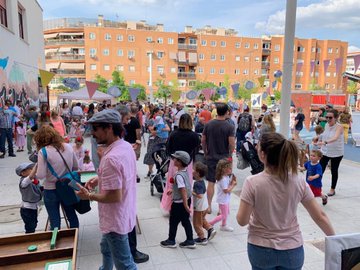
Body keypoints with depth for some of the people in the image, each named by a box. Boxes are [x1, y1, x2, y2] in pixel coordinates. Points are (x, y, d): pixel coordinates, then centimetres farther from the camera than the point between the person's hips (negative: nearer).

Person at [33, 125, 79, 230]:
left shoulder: (43, 152, -15)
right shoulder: (68, 147, -2)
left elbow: (41, 175, -17)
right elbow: (76, 167, 6)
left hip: (51, 190, -4)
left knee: (55, 221, 10)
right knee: (72, 216, 19)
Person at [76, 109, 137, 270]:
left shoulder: (111, 158, -32)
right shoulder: (126, 146, -1)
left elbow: (115, 196, -30)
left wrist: (89, 196, -16)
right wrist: (101, 179, 5)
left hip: (116, 219, -10)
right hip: (123, 214, 10)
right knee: (106, 249, 33)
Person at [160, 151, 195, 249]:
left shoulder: (178, 175, -25)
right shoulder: (185, 172, 2)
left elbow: (183, 190, -27)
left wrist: (186, 205, -25)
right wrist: (173, 190, 24)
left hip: (179, 203, -8)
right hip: (187, 200, 8)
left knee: (173, 221, 10)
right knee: (186, 221, 16)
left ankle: (171, 241, 25)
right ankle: (190, 241, 24)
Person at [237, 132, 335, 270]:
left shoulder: (252, 182, -20)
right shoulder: (298, 181, -11)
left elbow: (242, 221, -16)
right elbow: (320, 216, -4)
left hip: (261, 249, -1)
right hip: (292, 250, 2)